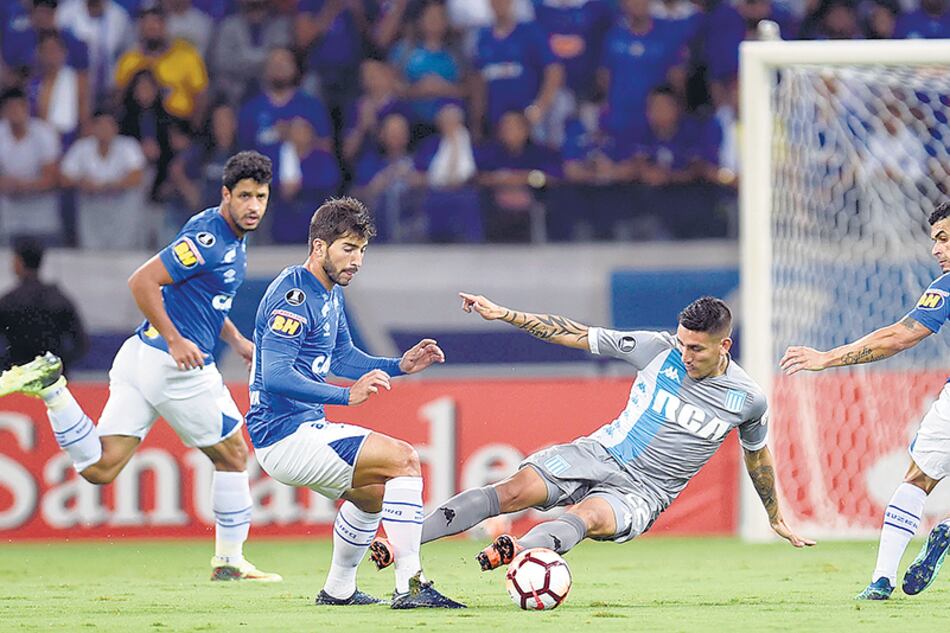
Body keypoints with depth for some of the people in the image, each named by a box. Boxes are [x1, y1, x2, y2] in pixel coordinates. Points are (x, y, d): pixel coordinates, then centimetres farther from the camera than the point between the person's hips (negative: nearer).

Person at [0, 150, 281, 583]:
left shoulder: (235, 239, 16)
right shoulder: (208, 237, -15)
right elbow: (142, 282, -19)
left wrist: (237, 342, 22)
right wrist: (175, 340, -21)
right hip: (178, 366, -9)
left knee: (99, 469, 1)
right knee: (232, 454, 10)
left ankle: (51, 388, -6)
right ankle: (229, 560, 20)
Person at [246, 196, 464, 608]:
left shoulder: (330, 294, 13)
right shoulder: (293, 296, -19)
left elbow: (342, 358, 26)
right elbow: (276, 376, -29)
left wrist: (399, 366, 10)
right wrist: (347, 396, -34)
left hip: (307, 429, 11)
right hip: (286, 437, -11)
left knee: (373, 491, 30)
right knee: (402, 459, -18)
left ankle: (338, 589, 40)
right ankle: (409, 586, -21)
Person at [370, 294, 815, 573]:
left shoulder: (748, 400, -4)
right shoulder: (658, 349, -4)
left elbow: (757, 453, 17)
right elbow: (578, 336, 0)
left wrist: (775, 518, 29)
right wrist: (503, 315, -3)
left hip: (642, 490, -1)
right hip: (599, 454, 1)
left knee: (588, 517, -36)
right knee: (515, 490, -23)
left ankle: (519, 550, -65)